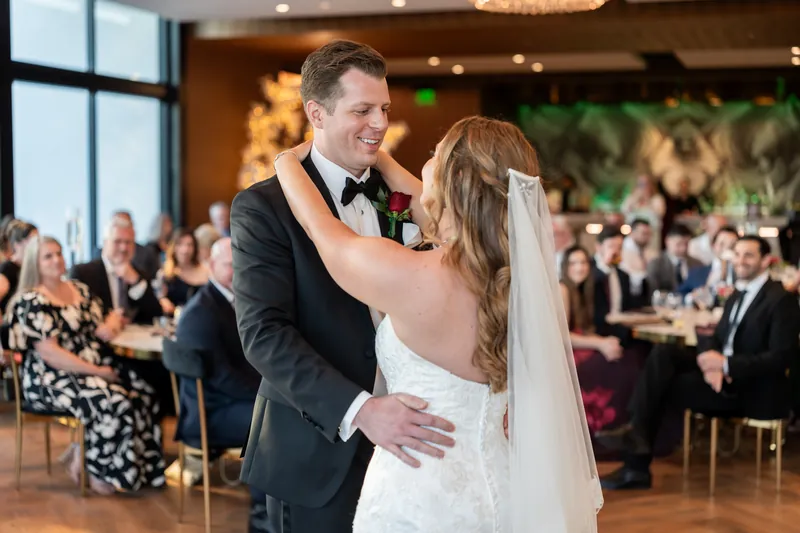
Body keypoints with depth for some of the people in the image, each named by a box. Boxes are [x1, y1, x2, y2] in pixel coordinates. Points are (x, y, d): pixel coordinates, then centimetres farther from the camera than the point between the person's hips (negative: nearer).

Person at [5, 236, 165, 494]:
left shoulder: (80, 289, 15)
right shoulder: (31, 302, -8)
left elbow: (112, 318, 19)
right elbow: (49, 352, -17)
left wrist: (110, 325, -8)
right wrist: (96, 371, -20)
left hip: (96, 368, 8)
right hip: (54, 379, -8)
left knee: (143, 394, -15)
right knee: (114, 402, -30)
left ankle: (82, 454, -4)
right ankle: (97, 470, -7)